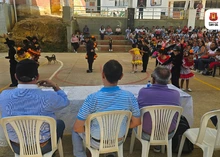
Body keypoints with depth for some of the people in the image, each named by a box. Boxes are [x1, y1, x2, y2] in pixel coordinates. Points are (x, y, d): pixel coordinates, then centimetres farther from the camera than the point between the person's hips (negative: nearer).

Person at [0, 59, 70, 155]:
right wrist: (55, 86, 4)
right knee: (60, 123, 26)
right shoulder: (48, 97, -30)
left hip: (16, 147, 3)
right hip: (43, 147, -2)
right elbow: (65, 101, -7)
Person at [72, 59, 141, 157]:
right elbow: (136, 122, -8)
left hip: (97, 142, -3)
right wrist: (121, 128, 9)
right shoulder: (129, 96, -19)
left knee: (76, 130, 25)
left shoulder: (93, 98, -28)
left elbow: (78, 127, -22)